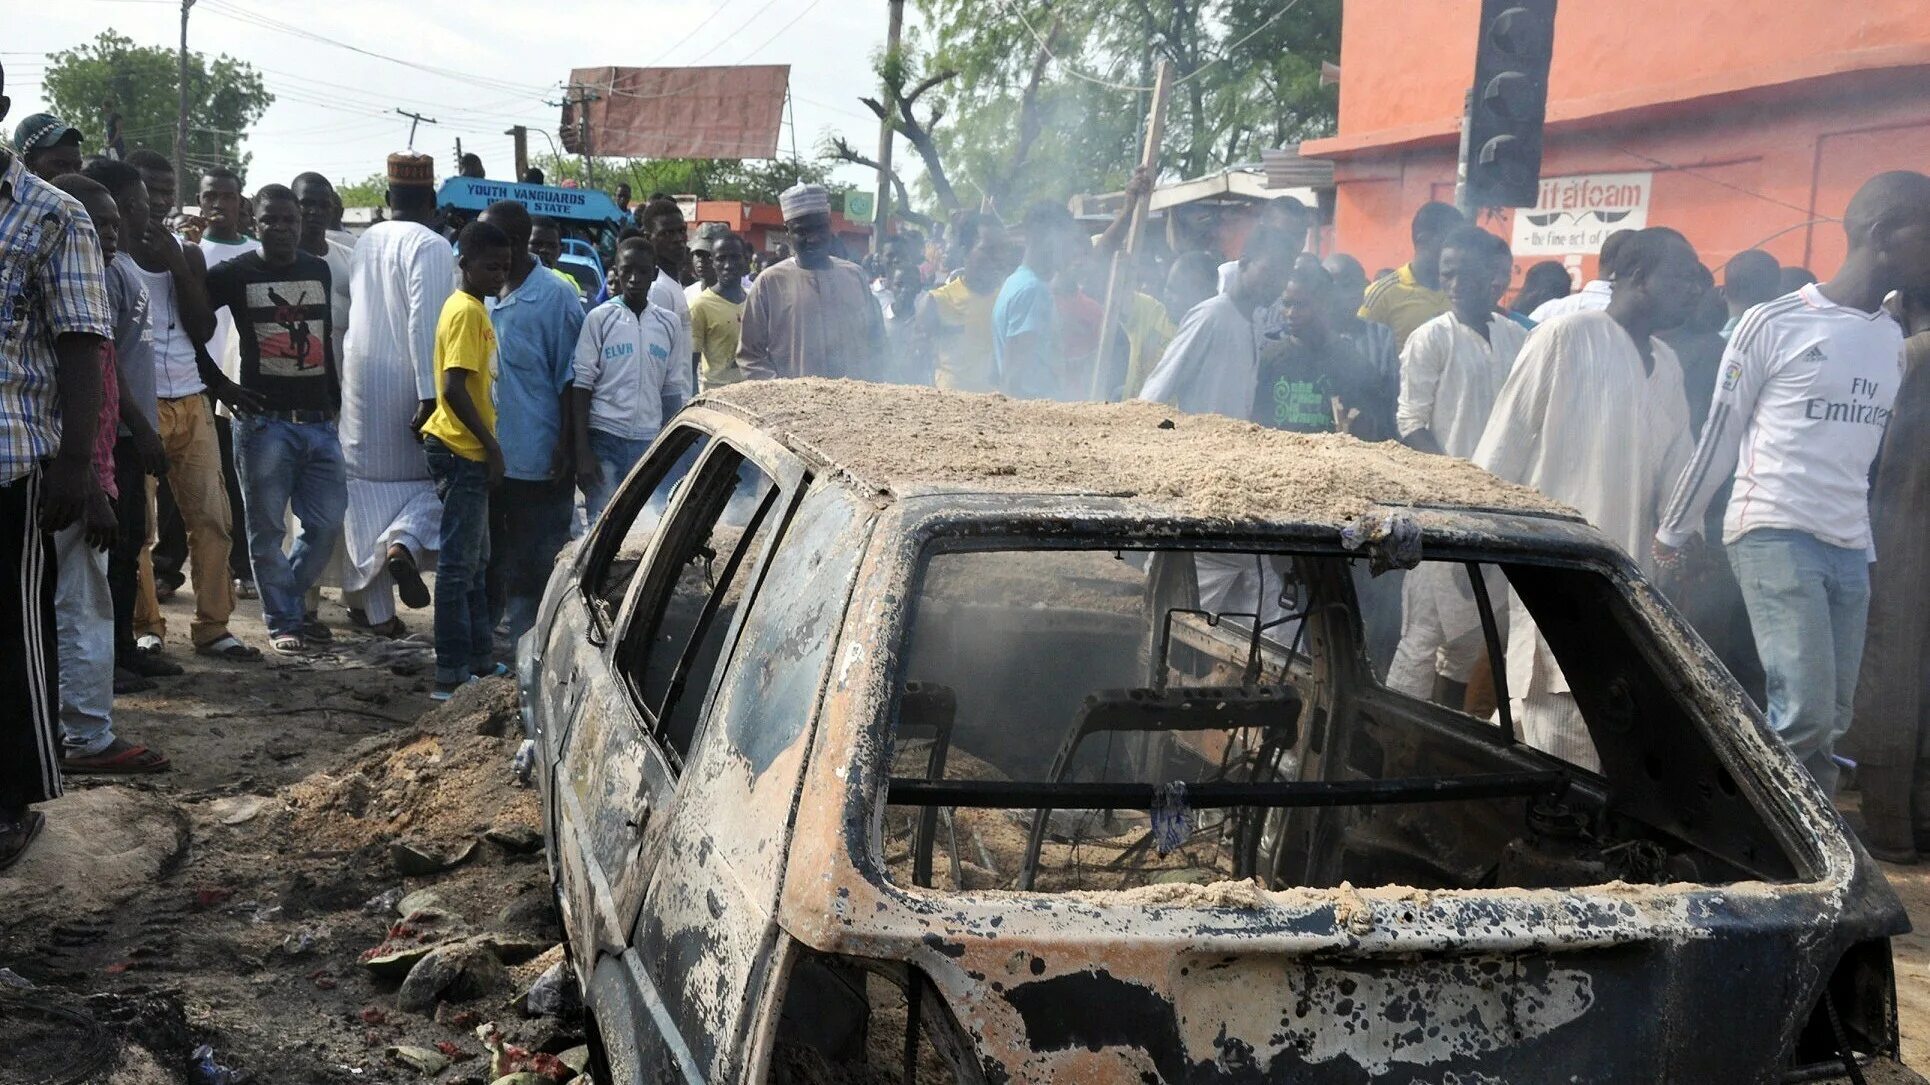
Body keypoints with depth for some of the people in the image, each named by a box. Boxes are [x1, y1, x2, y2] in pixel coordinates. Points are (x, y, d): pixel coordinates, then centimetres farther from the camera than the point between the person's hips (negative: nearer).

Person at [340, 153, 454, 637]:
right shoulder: (430, 246, -11)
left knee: (369, 483, 10)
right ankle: (403, 543, -20)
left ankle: (375, 608, 13)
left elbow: (355, 310, 13)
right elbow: (426, 323, -19)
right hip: (406, 381, -6)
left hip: (360, 380, 6)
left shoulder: (365, 242, 9)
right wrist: (430, 394, -21)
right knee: (431, 477, 10)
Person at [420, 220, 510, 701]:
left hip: (469, 451, 10)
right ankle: (451, 675, -3)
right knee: (459, 565, -7)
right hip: (462, 450, -10)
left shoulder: (472, 309, 16)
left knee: (474, 562, 16)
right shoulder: (466, 311, -14)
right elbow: (454, 388, -23)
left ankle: (481, 661, 26)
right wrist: (492, 445, -20)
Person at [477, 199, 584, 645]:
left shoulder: (555, 297, -9)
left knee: (534, 563, 1)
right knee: (487, 558, 16)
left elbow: (569, 379, -9)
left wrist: (565, 447, -13)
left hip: (536, 461, -7)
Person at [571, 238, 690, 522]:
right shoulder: (600, 318, 0)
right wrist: (582, 451, -9)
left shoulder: (668, 323, 9)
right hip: (605, 438, -3)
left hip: (650, 443, 3)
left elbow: (673, 391, 12)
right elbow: (581, 385, -2)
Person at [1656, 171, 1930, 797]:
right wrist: (1676, 528, 5)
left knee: (1831, 723, 3)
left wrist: (1870, 556, 19)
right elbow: (1719, 436, 1)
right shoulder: (1776, 323, -3)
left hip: (1849, 550, 7)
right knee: (1806, 714, -16)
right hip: (1775, 536, -6)